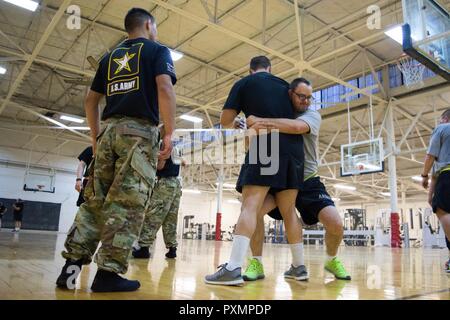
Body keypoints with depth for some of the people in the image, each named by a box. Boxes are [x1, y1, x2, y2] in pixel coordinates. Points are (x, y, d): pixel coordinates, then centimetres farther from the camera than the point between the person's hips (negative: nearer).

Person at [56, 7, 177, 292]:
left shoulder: (111, 56, 23)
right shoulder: (157, 50, 7)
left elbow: (91, 100, 20)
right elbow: (165, 88, -11)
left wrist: (96, 136, 26)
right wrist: (169, 133, -12)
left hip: (109, 130, 6)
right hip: (140, 130, -6)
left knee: (95, 199, 9)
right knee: (128, 202, -7)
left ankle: (72, 265, 8)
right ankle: (109, 272, -7)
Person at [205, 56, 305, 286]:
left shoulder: (244, 83, 12)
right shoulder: (284, 85, 23)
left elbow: (225, 121, 7)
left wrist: (236, 125, 27)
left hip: (265, 146, -5)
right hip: (293, 147, 5)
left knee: (250, 205, -12)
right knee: (288, 210, 12)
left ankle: (234, 267, -23)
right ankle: (298, 265, 19)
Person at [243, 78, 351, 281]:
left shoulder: (313, 115, -5)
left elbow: (297, 127, -29)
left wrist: (260, 121, -33)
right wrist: (253, 124, -29)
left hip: (308, 181, 0)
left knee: (336, 224, -15)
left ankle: (331, 260, 18)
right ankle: (256, 263, -9)